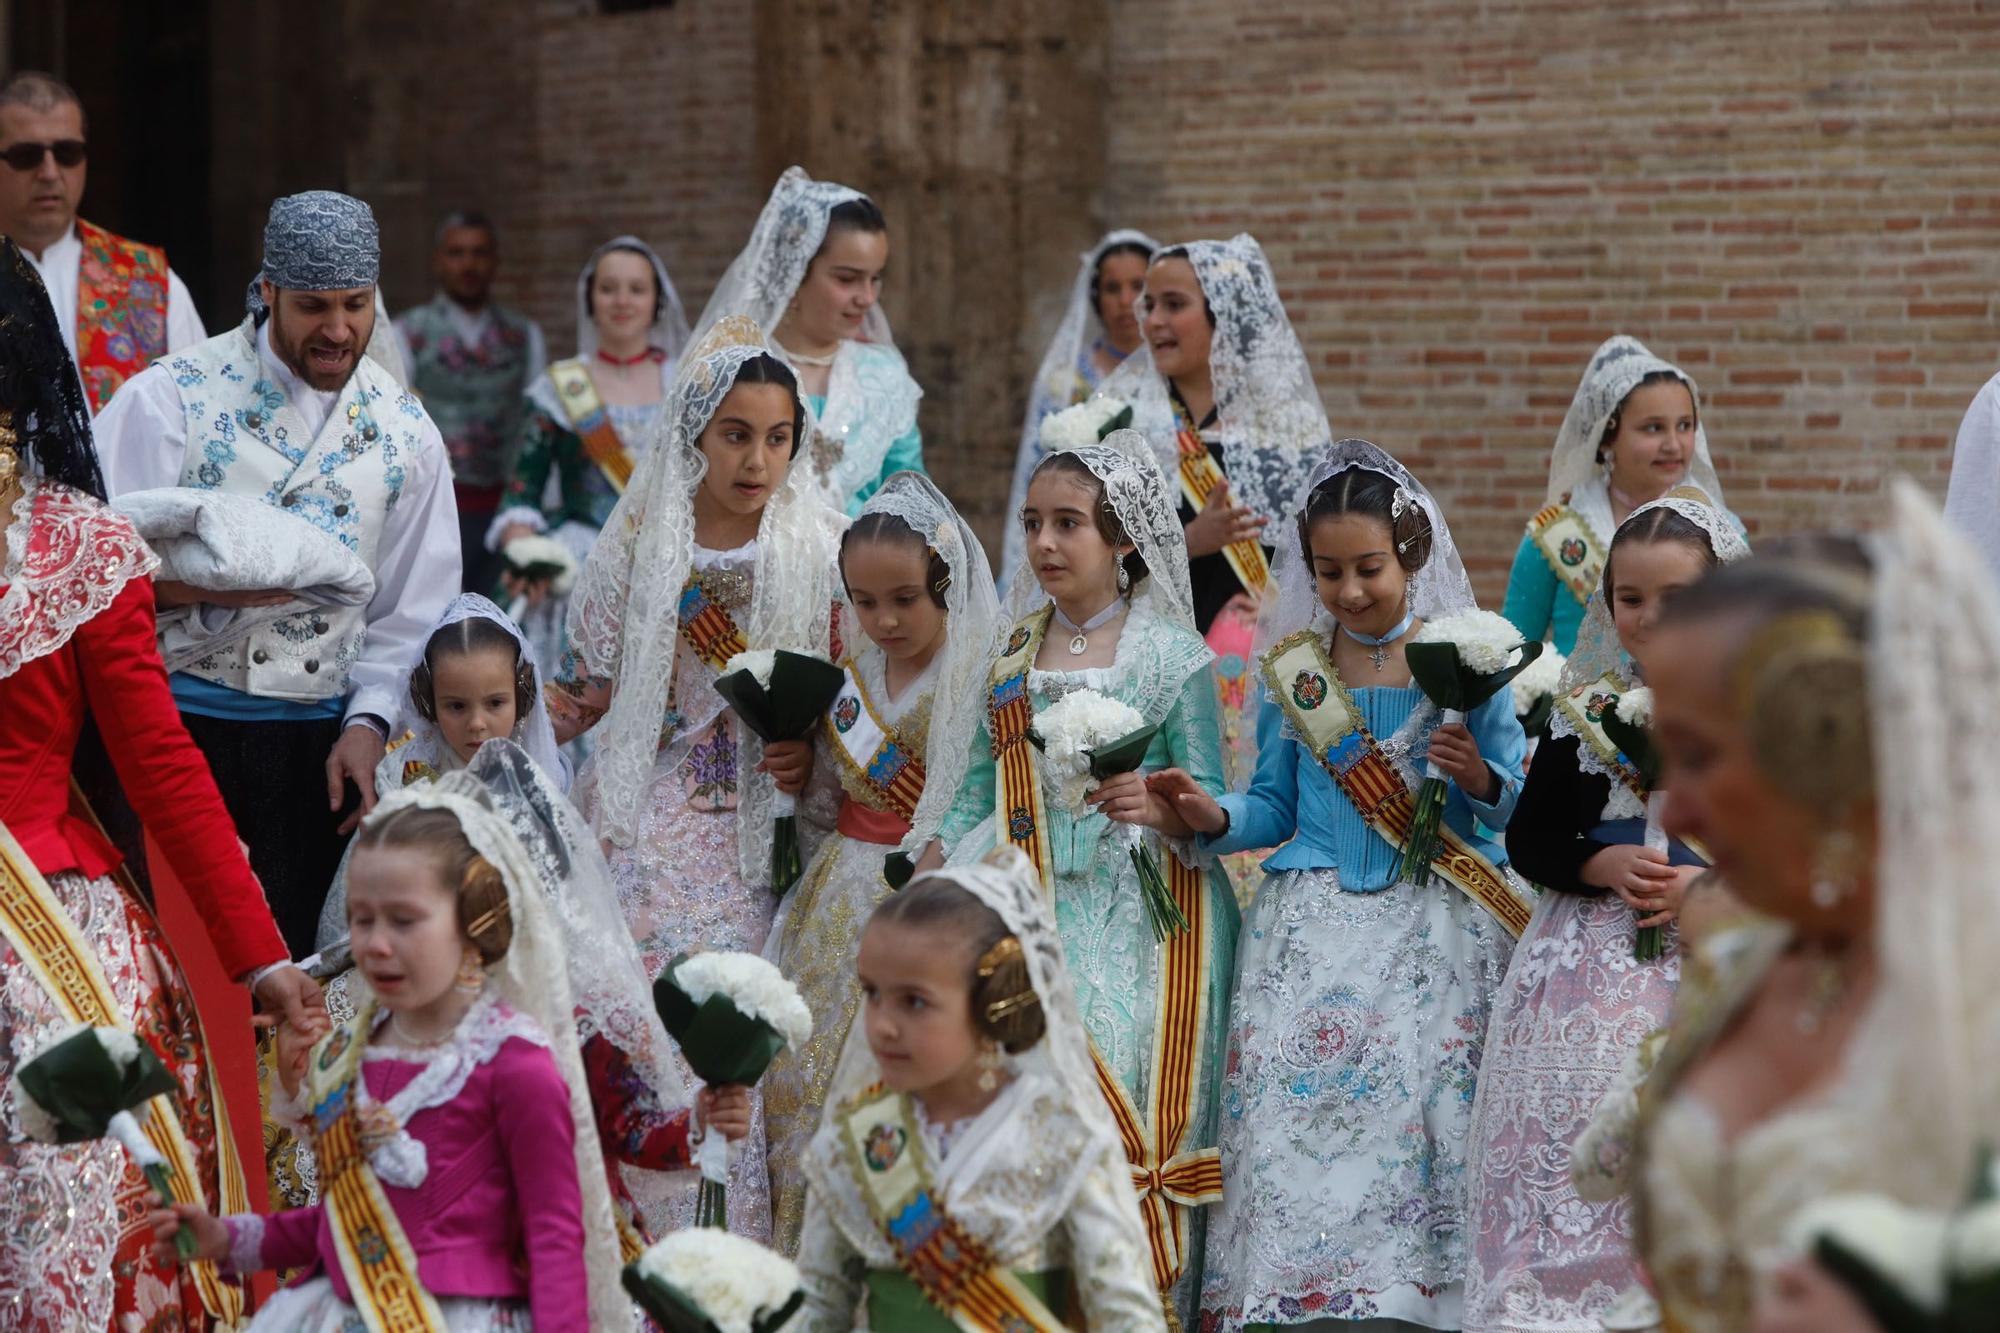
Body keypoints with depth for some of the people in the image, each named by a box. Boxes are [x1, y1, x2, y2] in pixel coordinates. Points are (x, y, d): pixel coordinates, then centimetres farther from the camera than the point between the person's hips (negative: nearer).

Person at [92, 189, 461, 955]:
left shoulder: (403, 434, 8)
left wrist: (367, 722, -2)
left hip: (317, 742, 3)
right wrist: (197, 586, -25)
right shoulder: (173, 398, -3)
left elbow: (411, 614, 11)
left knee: (294, 958, 3)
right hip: (177, 721, -3)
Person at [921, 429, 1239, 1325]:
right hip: (1033, 911, 4)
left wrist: (1160, 809, -23)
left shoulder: (1168, 654, -2)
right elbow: (980, 785, 14)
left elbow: (1210, 806, -3)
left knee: (1124, 1102, -11)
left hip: (1136, 921, -4)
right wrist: (928, 878, 2)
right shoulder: (1016, 648, 11)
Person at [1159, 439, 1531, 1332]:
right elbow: (1277, 807, 12)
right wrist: (1215, 818, -8)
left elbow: (1513, 802, 4)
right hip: (1313, 930, 2)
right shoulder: (1290, 668, 9)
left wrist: (1479, 780, -17)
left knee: (1413, 1118, -9)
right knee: (1290, 1118, -8)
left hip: (1435, 928, -2)